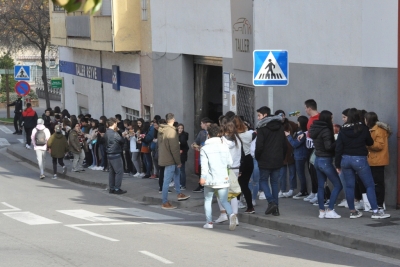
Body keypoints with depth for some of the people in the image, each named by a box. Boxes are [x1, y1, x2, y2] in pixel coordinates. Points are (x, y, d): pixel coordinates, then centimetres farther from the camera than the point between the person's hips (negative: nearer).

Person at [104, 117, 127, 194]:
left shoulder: (107, 133, 8)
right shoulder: (114, 134, -20)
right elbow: (122, 141, -13)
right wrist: (123, 136, 6)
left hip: (109, 154, 9)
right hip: (115, 155, -9)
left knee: (112, 171, 13)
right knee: (119, 172, -4)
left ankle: (111, 188, 15)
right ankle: (117, 189, -5)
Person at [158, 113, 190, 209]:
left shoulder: (161, 130, 7)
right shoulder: (171, 131, -21)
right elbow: (174, 148, -21)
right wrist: (178, 161, -13)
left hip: (163, 157, 10)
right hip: (170, 159, -10)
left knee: (176, 172, 26)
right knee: (167, 181, -5)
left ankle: (179, 194, 34)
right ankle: (165, 203, -1)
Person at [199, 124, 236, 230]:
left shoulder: (204, 149, -4)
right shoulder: (224, 147, 4)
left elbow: (204, 164, -14)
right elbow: (230, 163, 8)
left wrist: (203, 177, -20)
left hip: (210, 179, -2)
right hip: (223, 179, 2)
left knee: (207, 200, 16)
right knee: (224, 201, 5)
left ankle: (209, 222, 14)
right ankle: (231, 214, -24)